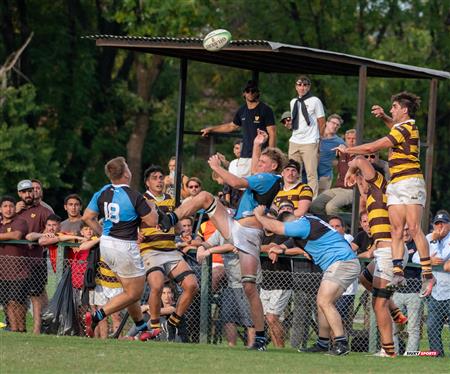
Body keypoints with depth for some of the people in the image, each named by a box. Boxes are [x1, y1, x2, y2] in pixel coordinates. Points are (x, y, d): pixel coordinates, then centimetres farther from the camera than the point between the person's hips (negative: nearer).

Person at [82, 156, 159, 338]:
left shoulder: (103, 193, 0)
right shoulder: (134, 197, -18)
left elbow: (87, 217, 5)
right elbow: (152, 221, -11)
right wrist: (152, 207, 9)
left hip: (106, 243, 7)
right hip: (125, 246, -7)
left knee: (130, 290, 19)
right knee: (133, 293, 2)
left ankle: (141, 326, 26)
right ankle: (97, 316, -11)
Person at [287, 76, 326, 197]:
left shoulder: (315, 101, -2)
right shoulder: (293, 102, 14)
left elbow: (322, 123, 2)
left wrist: (316, 139, 7)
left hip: (309, 143, -6)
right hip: (294, 142, 6)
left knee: (311, 174, -7)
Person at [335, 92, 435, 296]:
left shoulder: (405, 129, -10)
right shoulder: (405, 127, 20)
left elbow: (372, 148, -11)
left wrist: (347, 150, 3)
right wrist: (384, 116, 28)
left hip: (409, 181, -10)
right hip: (395, 185, 10)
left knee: (414, 228, -16)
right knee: (396, 231, -2)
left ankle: (427, 274, -18)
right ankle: (398, 272, -9)